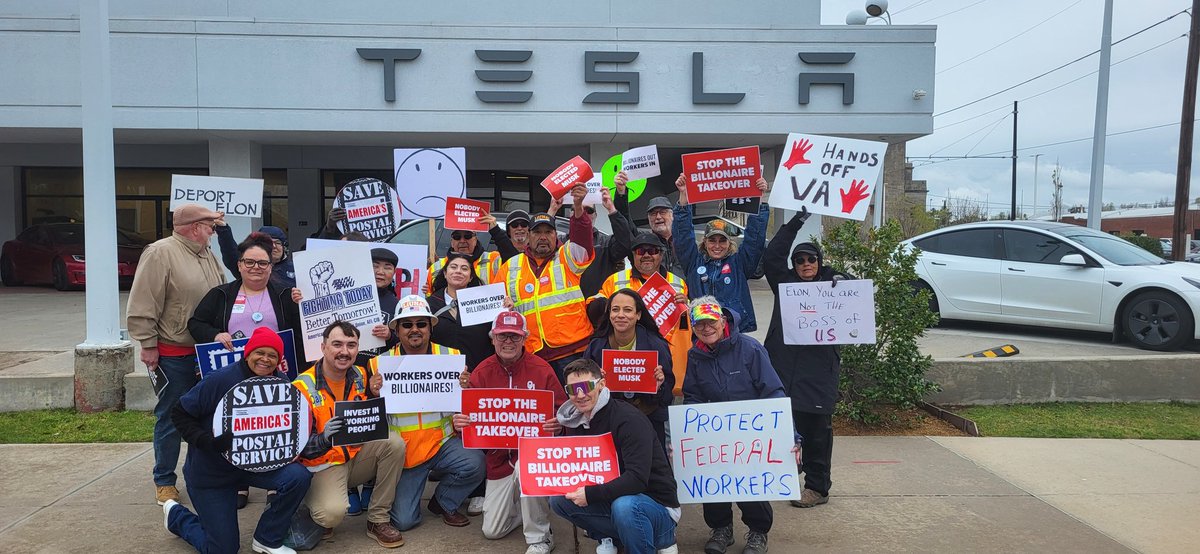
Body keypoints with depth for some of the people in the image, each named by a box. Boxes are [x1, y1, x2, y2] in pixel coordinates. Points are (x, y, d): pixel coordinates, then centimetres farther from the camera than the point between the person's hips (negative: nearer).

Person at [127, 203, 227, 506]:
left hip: (207, 352, 7)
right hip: (173, 356, -7)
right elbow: (142, 307, -16)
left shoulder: (207, 255, 10)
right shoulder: (161, 253, -14)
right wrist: (148, 346, -16)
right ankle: (164, 481, 18)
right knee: (170, 419, 4)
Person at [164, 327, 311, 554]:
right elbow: (180, 414, -13)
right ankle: (176, 514, 34)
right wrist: (208, 442, -27)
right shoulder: (221, 380, -21)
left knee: (298, 476, -26)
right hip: (211, 472, -4)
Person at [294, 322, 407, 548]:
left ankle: (378, 520, -8)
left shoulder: (361, 376, -2)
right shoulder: (303, 387, -16)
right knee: (332, 513, -32)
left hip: (357, 455, 5)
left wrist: (375, 395, -12)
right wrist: (325, 438, -39)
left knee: (394, 443, -22)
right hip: (323, 465, -5)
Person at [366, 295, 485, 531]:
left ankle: (443, 503, 4)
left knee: (474, 463, -28)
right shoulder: (381, 363, -2)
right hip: (404, 449, 0)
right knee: (403, 521, -6)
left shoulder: (451, 357, -1)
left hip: (443, 442, 0)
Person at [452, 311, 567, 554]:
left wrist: (558, 424, -29)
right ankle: (519, 501, 38)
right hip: (498, 456, 3)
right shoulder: (482, 372, -2)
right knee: (492, 530, 4)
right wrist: (459, 422, -25)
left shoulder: (541, 369, -9)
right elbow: (466, 413, -1)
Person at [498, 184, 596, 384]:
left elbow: (582, 238, -13)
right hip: (531, 355, 3)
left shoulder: (569, 258, 7)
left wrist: (578, 206, -29)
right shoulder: (510, 267, 15)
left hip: (572, 351, -3)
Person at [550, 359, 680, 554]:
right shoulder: (574, 422, 0)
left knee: (624, 505, -38)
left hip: (657, 504, -7)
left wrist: (591, 494, -27)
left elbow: (638, 479, -30)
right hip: (612, 499, 7)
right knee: (559, 499, -6)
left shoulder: (627, 418, -22)